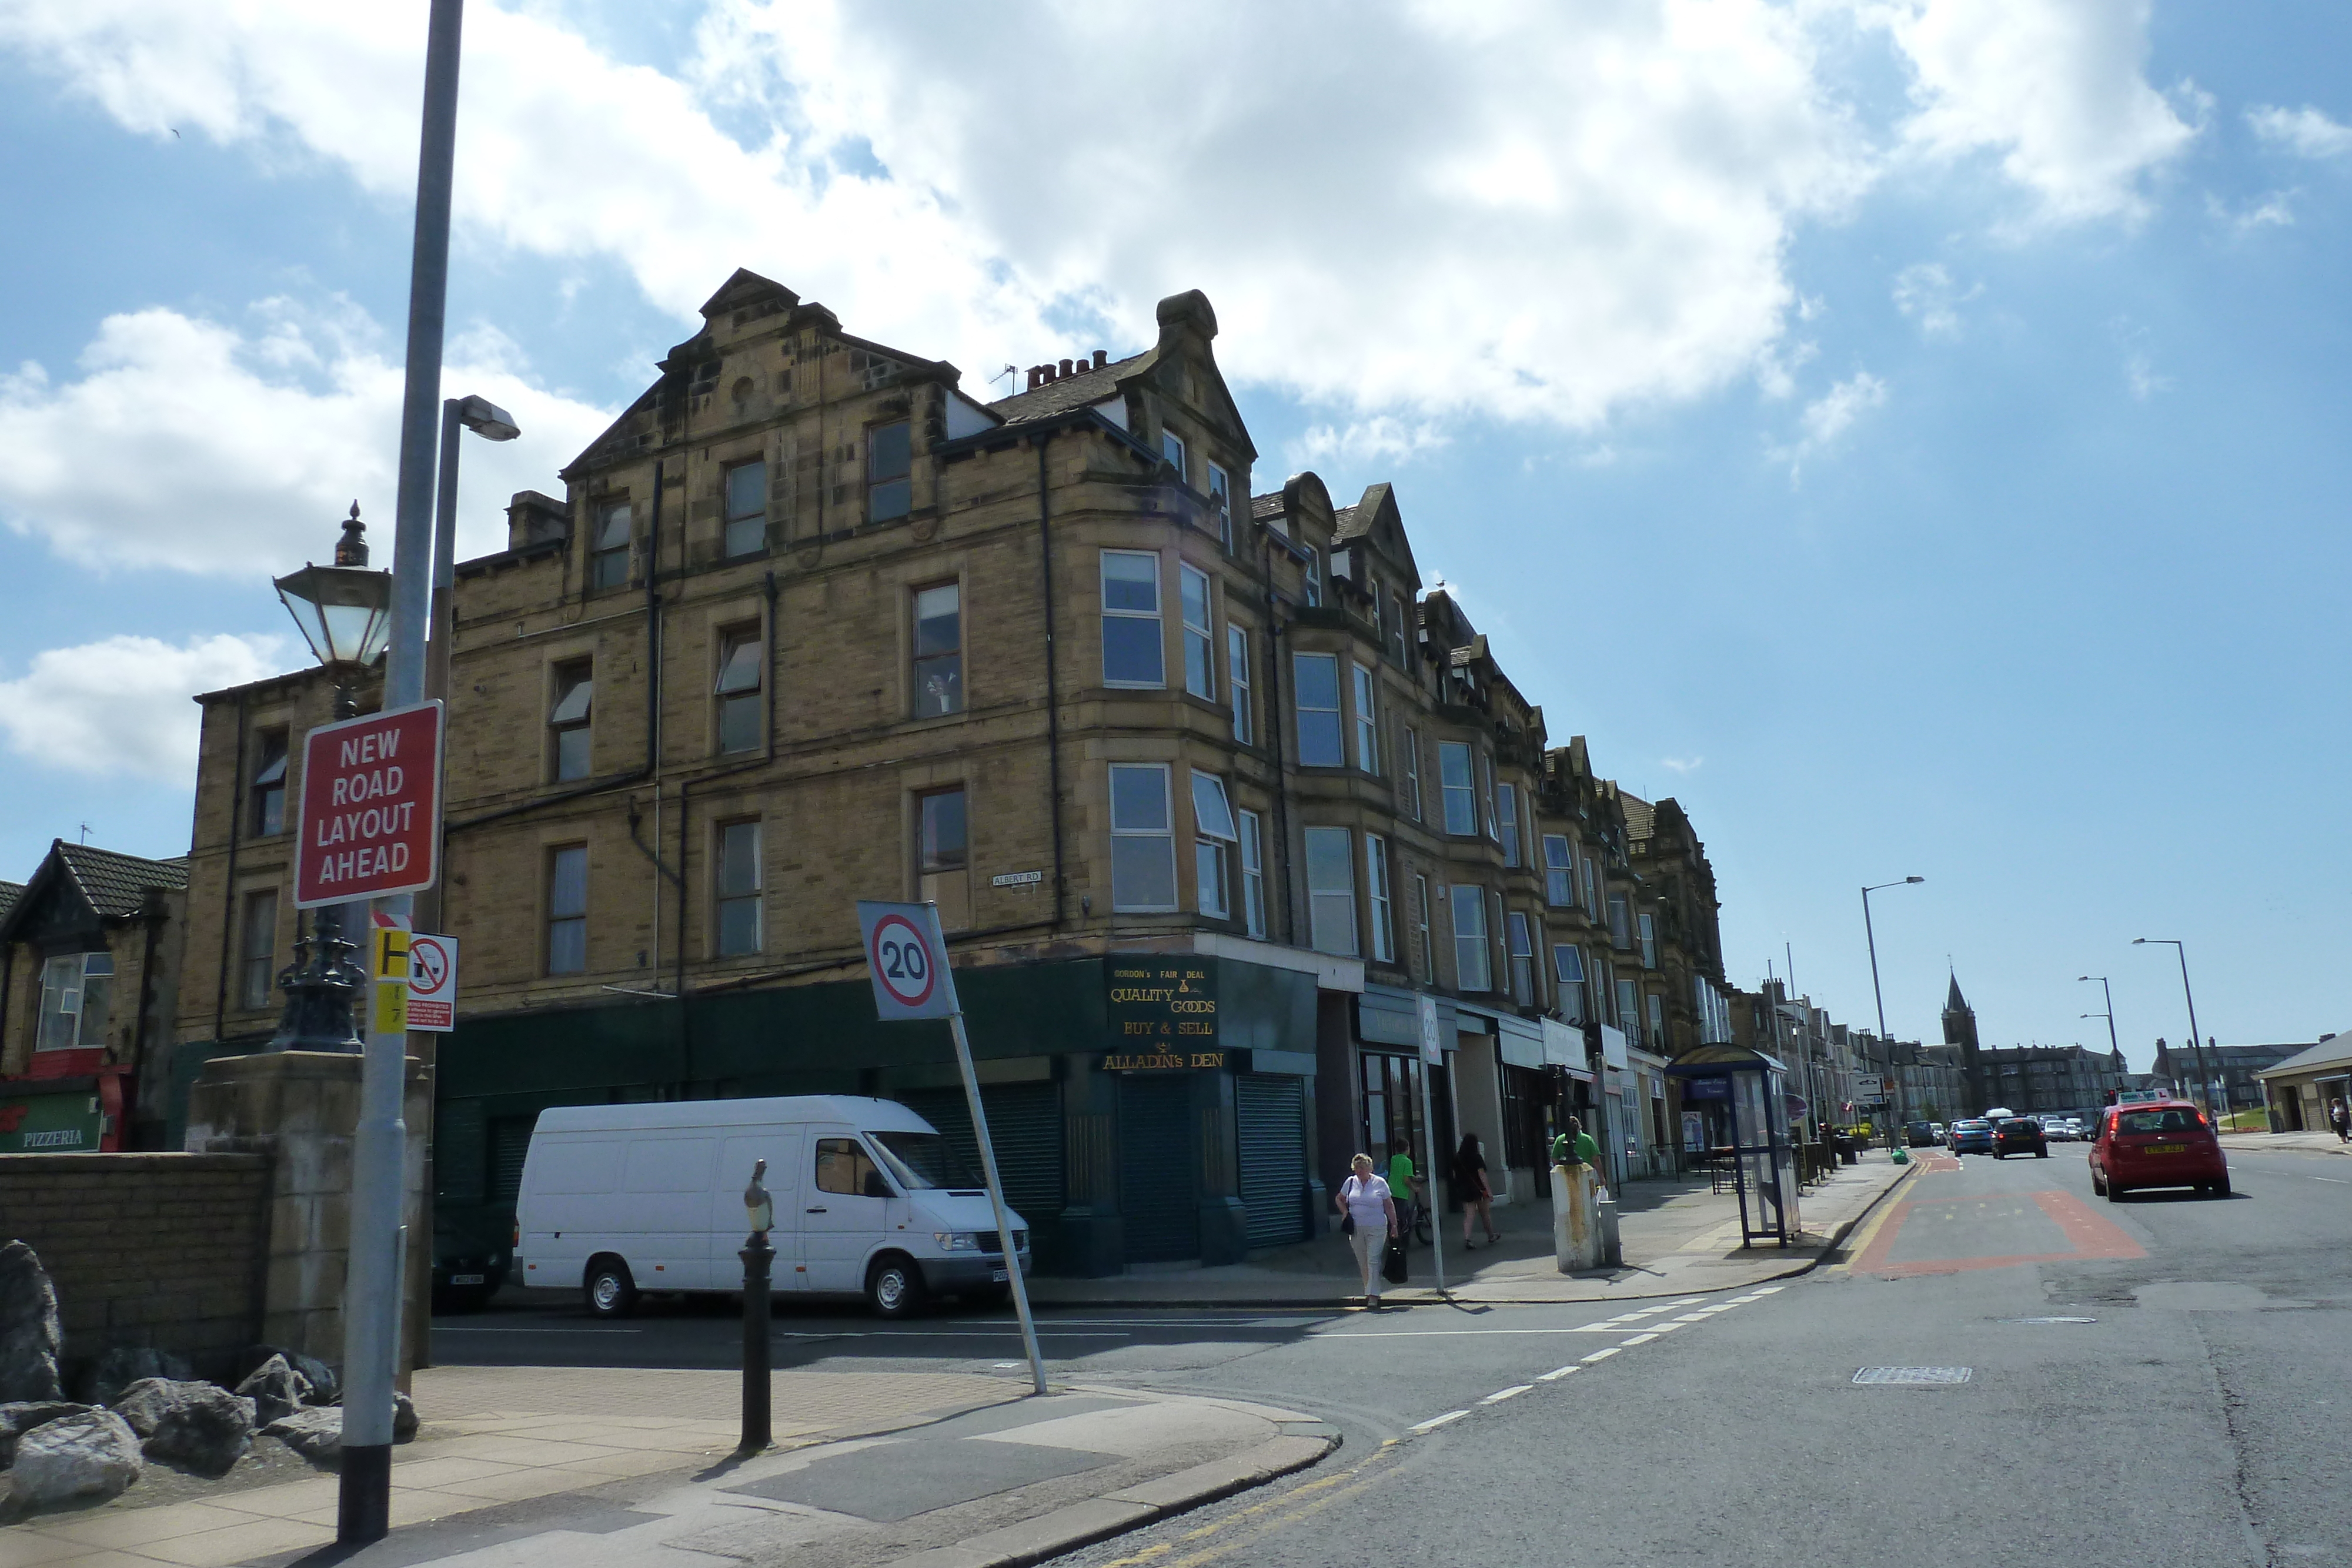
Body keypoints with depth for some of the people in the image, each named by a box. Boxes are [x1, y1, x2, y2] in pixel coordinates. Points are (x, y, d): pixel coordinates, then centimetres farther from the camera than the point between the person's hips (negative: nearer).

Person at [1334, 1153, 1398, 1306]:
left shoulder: (1380, 1183, 0)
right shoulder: (1350, 1182, 6)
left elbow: (1389, 1206, 4)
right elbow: (1339, 1199, 20)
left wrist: (1394, 1225, 0)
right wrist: (1345, 1213, 4)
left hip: (1376, 1229, -3)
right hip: (1356, 1229, 3)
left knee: (1373, 1262, -11)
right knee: (1362, 1264, 10)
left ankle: (1373, 1296, -12)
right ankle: (1369, 1292, 22)